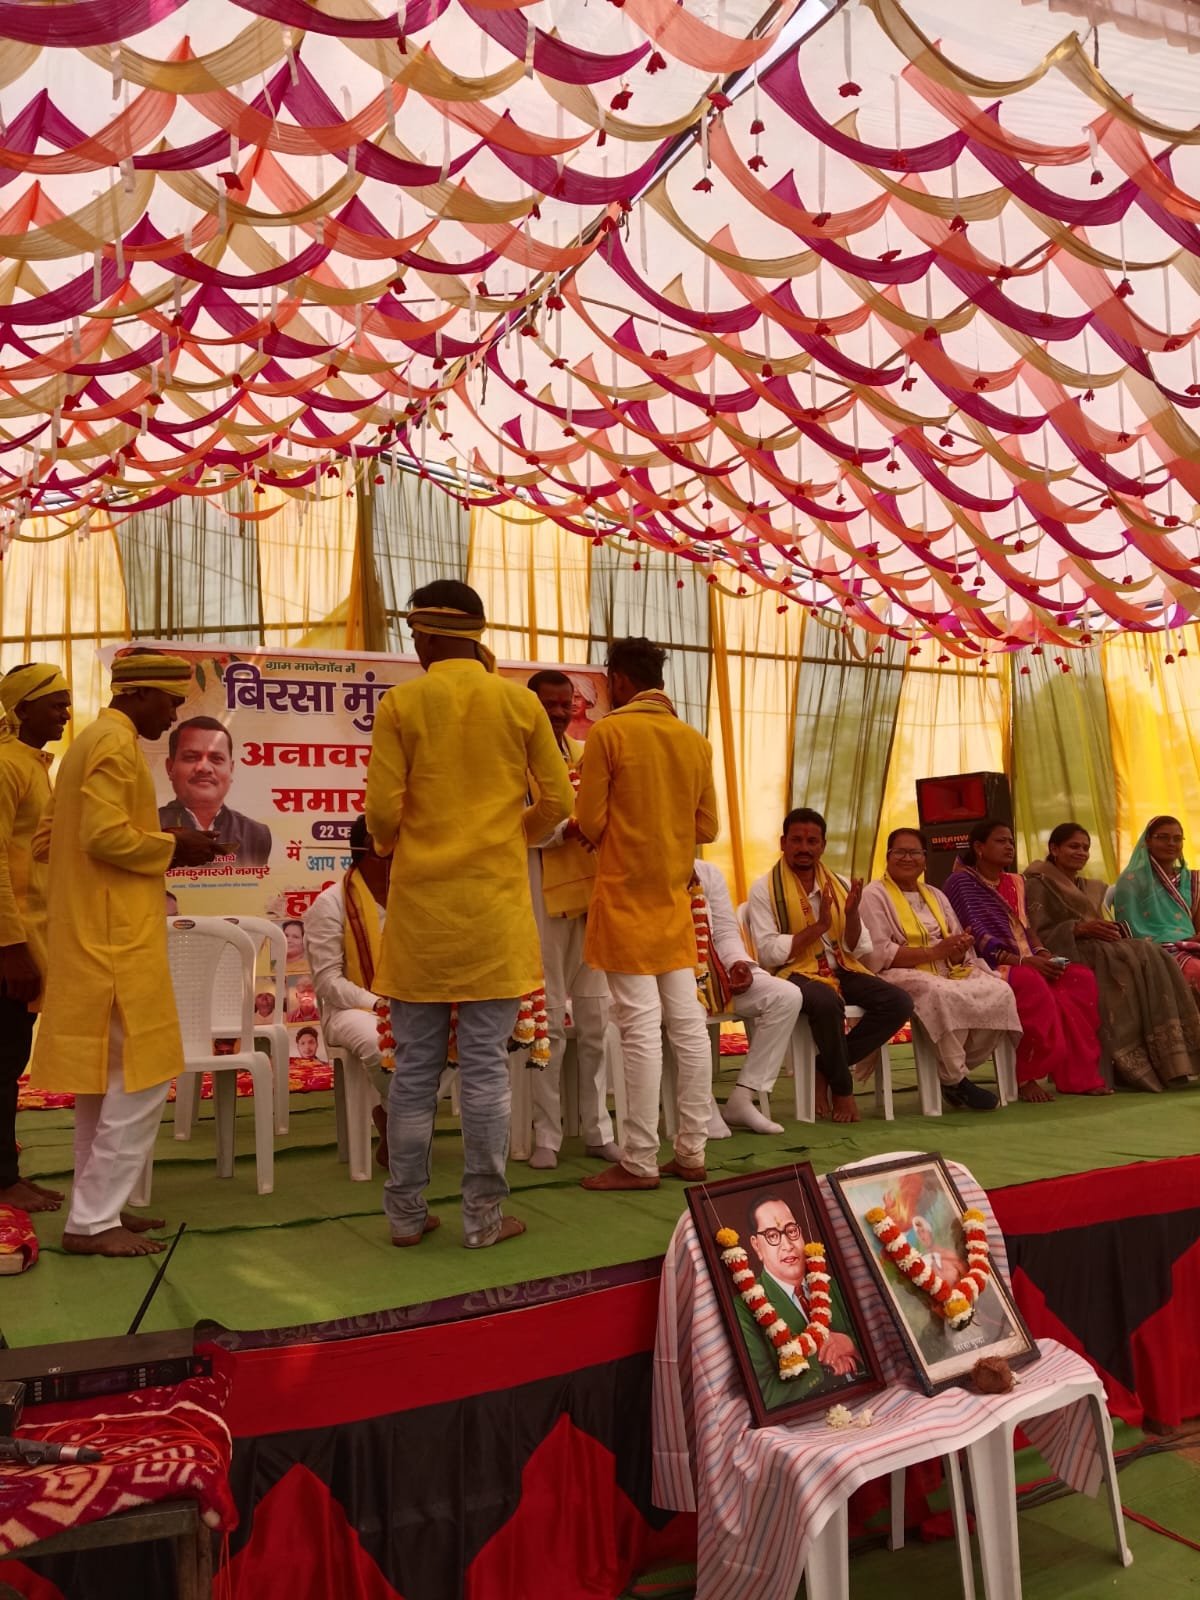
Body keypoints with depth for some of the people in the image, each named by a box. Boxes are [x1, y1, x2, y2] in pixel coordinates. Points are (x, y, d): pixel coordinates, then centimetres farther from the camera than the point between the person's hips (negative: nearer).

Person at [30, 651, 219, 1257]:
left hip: (91, 938, 11)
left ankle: (97, 1205, 22)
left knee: (104, 1078, 15)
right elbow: (106, 836, -24)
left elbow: (48, 839, 20)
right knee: (140, 1079, -6)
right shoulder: (116, 743, -13)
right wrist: (172, 846, -9)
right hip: (117, 940, -11)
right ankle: (92, 1221, -2)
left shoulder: (90, 741, 18)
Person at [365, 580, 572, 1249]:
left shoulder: (401, 704, -3)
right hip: (495, 902, 0)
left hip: (420, 902, 0)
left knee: (415, 1065, 9)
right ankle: (485, 1216, 12)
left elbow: (383, 810, -5)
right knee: (486, 1064, 5)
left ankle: (408, 1213, 17)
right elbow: (557, 801, 3)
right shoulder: (520, 702, 1)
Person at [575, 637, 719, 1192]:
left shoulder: (608, 733, -9)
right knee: (688, 1024, 8)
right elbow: (707, 828, 10)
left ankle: (639, 1162, 2)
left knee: (640, 1028, -4)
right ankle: (691, 1151, 15)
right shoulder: (696, 741, 7)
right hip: (675, 896, 6)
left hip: (626, 895, -6)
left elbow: (590, 822, -7)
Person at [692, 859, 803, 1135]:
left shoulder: (707, 872, 15)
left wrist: (738, 962, -8)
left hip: (715, 971, 6)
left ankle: (741, 1099, -12)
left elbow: (726, 931, 11)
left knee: (787, 996, -13)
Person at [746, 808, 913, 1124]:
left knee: (899, 1003, -17)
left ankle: (824, 1069, -7)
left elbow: (860, 951, 8)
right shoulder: (764, 890, -3)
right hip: (795, 973, -5)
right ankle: (841, 1087, -11)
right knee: (827, 1002, -38)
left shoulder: (840, 885, 11)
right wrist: (818, 926, -17)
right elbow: (769, 953, -13)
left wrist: (852, 914, -11)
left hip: (842, 970, 6)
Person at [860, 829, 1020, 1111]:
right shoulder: (875, 895, 1)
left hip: (947, 973, 7)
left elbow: (958, 953, 17)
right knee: (944, 995, -38)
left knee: (1000, 992, -20)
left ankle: (955, 1069, -7)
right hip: (901, 976, -7)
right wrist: (934, 952, -16)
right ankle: (955, 1080, -19)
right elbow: (879, 955, -13)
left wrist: (959, 949, -9)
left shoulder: (935, 895, 22)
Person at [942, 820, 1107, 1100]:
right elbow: (977, 936, -13)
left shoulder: (1016, 882, 22)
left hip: (1027, 963, 7)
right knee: (1034, 985, -36)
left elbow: (1026, 927, 18)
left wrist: (1041, 953, -5)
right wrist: (1020, 960, -22)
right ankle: (1025, 1078, -24)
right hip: (989, 966, -7)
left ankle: (1078, 1074, -18)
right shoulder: (961, 881, -2)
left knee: (1081, 979, -18)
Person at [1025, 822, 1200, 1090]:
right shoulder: (1039, 885, 5)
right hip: (1067, 954, -7)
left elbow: (1104, 924, 23)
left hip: (1100, 949, 7)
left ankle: (1169, 1060, -30)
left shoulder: (1093, 887, 30)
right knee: (1129, 960, -33)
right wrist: (1079, 928, -18)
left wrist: (1113, 929, -1)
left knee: (1152, 955, -24)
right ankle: (1134, 1065, -35)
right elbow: (1038, 935, -6)